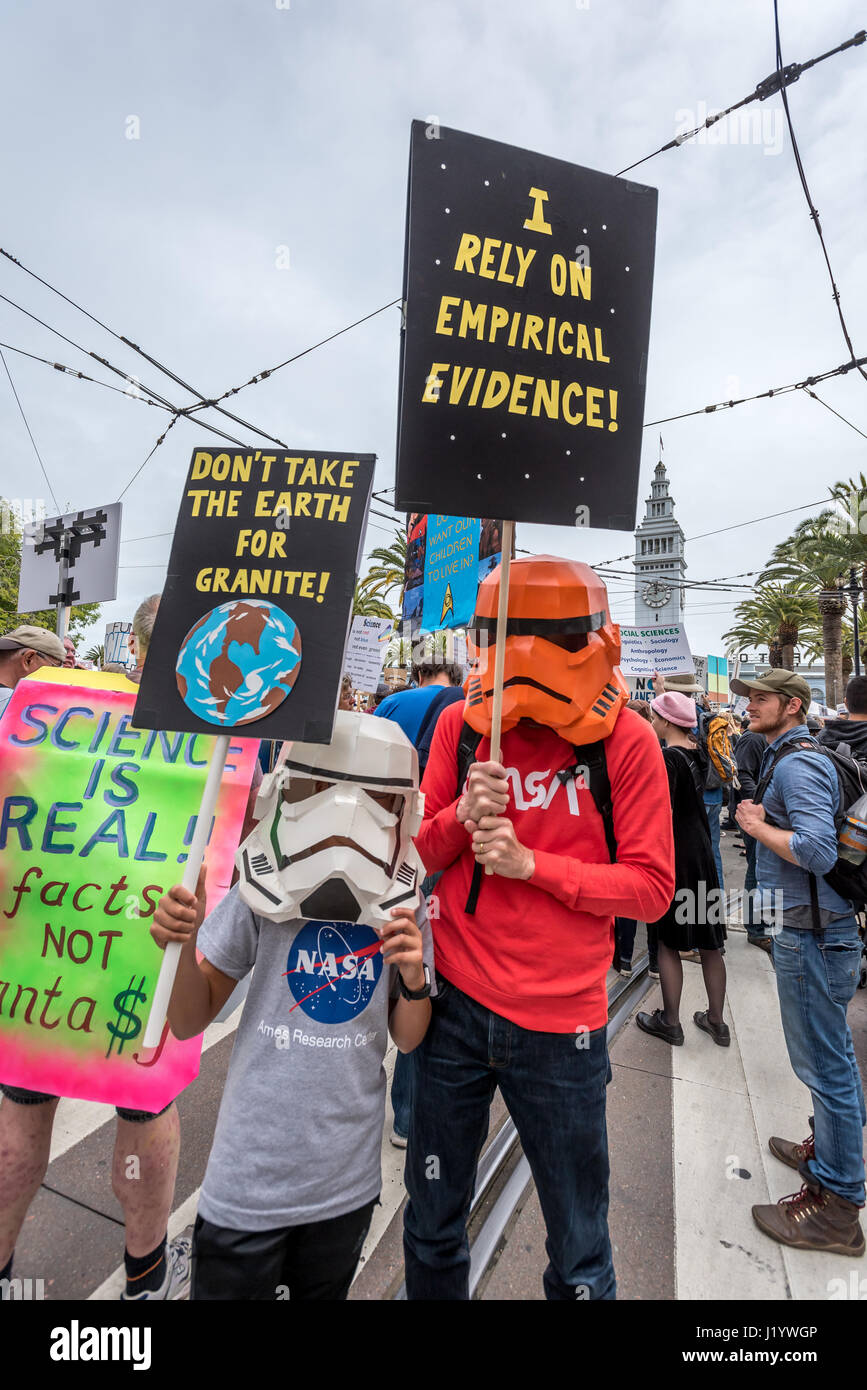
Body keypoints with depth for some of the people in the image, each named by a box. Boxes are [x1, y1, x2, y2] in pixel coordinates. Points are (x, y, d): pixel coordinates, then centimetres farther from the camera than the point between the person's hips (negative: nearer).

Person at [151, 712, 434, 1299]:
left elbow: (409, 1040, -1)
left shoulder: (404, 906, -11)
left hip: (348, 1179, 2)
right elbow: (190, 1023, -8)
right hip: (250, 1179, -2)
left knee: (323, 1291, 24)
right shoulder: (263, 895, -17)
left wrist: (414, 979, -22)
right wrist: (183, 947, -27)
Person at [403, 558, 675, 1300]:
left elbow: (651, 887, -8)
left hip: (562, 1022, -2)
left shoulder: (625, 741, -9)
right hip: (456, 1004, 3)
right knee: (432, 1226, 23)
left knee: (580, 1252, 18)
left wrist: (531, 864, -19)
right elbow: (415, 856, 2)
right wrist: (461, 817, -19)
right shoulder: (461, 723, -3)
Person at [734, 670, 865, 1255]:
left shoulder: (795, 765, -20)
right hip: (820, 926, 11)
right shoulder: (797, 757, 13)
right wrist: (762, 819, 8)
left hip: (811, 933, -11)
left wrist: (756, 825, -17)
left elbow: (818, 851, -29)